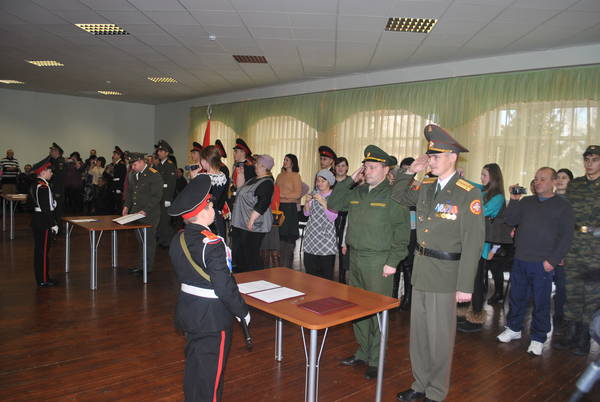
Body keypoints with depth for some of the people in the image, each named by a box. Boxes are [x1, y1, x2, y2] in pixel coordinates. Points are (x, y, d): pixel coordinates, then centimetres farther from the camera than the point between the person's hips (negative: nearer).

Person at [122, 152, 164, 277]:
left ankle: (148, 268, 8)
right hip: (136, 213, 7)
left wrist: (145, 210, -20)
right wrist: (126, 206, 9)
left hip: (149, 215, -7)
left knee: (148, 241, -1)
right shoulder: (132, 175, 13)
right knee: (140, 240, 13)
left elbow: (156, 196, -15)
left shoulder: (154, 175, -12)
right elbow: (129, 192, 24)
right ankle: (141, 266, 22)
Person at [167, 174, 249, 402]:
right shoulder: (212, 243, -25)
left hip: (187, 311, 8)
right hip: (212, 317, -8)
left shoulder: (178, 239, 1)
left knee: (193, 364, 23)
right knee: (210, 370, 8)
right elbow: (224, 285, -24)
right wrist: (243, 312, -11)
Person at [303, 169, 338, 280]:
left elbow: (333, 217, -13)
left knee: (326, 273, -6)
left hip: (326, 237, -4)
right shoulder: (314, 194, 12)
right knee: (310, 271, 5)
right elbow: (307, 213, 13)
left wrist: (323, 202, -20)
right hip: (312, 236, 5)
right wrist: (307, 202, -4)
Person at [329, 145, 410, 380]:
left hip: (379, 262, -7)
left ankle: (376, 360, 14)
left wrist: (392, 262, -15)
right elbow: (333, 204, 8)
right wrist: (351, 180, 3)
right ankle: (363, 353, 30)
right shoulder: (356, 192, 12)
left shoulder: (393, 195, -8)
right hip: (355, 258, 7)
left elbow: (401, 232, -11)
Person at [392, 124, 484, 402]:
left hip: (445, 275, -6)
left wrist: (465, 285, -16)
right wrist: (409, 171, 7)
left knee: (439, 336, 7)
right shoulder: (425, 188, 6)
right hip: (420, 271, 6)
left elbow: (473, 243, -14)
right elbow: (398, 195, 25)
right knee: (418, 332, 17)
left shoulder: (469, 194, -13)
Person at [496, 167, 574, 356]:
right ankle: (514, 329, 30)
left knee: (541, 302, 5)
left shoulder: (563, 205, 0)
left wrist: (552, 260, -12)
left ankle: (538, 338, 19)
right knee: (517, 297, 13)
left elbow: (567, 236, -5)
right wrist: (514, 200, -8)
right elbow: (510, 220, 4)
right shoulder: (526, 202, 12)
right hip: (520, 260, 4)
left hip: (543, 264, -4)